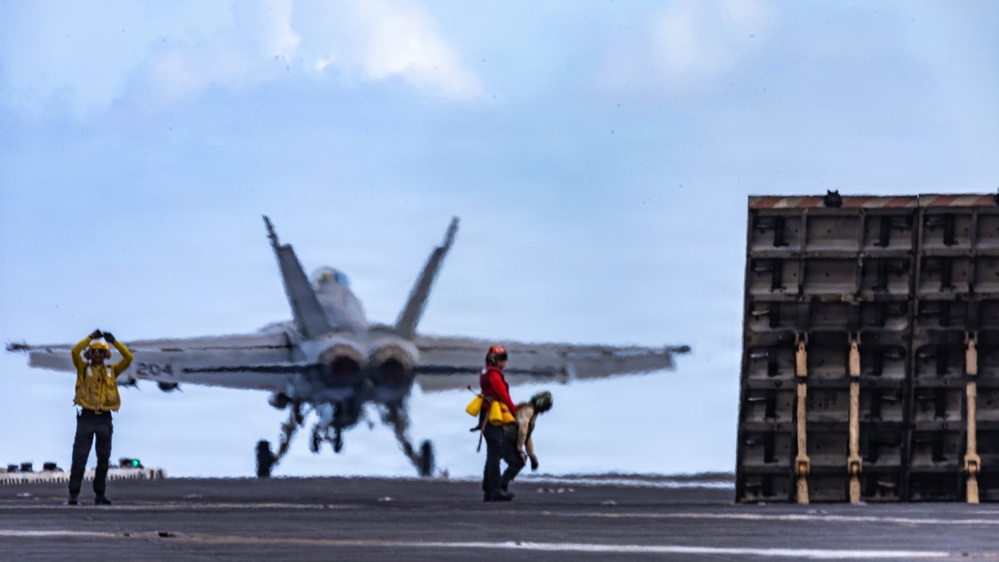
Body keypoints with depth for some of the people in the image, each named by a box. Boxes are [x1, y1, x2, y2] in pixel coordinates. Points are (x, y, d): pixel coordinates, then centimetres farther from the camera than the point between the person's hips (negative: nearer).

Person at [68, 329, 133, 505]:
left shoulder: (111, 371, 14)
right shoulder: (84, 368, 8)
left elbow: (128, 358, 6)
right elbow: (75, 351, -8)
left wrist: (114, 341, 2)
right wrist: (91, 337, -5)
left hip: (104, 418, 3)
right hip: (87, 417, -3)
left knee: (103, 458, 5)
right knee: (79, 457, -6)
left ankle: (100, 494, 12)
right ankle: (73, 494, -6)